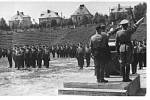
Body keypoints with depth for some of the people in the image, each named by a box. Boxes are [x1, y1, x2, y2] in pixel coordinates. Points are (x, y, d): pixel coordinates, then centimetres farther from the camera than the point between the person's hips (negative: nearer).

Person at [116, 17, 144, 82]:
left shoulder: (118, 33, -5)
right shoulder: (129, 31, -9)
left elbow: (117, 43, 1)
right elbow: (136, 25, 4)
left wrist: (117, 50, 12)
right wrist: (142, 18, 17)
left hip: (121, 48, 2)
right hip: (128, 48, -2)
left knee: (122, 64, 8)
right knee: (128, 64, 4)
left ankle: (124, 78, 10)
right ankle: (127, 78, 5)